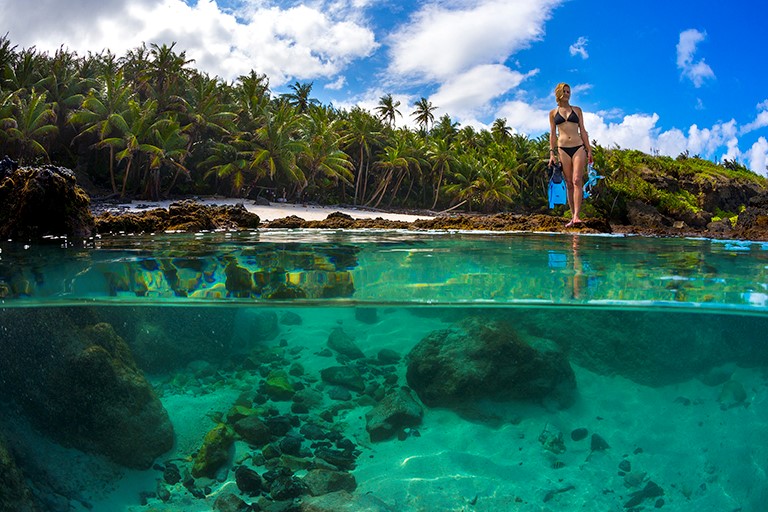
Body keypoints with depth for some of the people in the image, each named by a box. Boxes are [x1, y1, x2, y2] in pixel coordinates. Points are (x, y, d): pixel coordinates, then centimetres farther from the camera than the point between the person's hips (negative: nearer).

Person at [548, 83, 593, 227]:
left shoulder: (577, 110, 13)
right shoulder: (553, 113, 11)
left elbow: (583, 131, 13)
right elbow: (552, 134, 10)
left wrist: (589, 150, 7)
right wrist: (552, 153, 1)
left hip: (578, 148, 0)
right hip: (563, 149, 0)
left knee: (577, 180, -15)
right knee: (569, 183, 0)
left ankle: (576, 216, -23)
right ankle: (573, 216, 4)